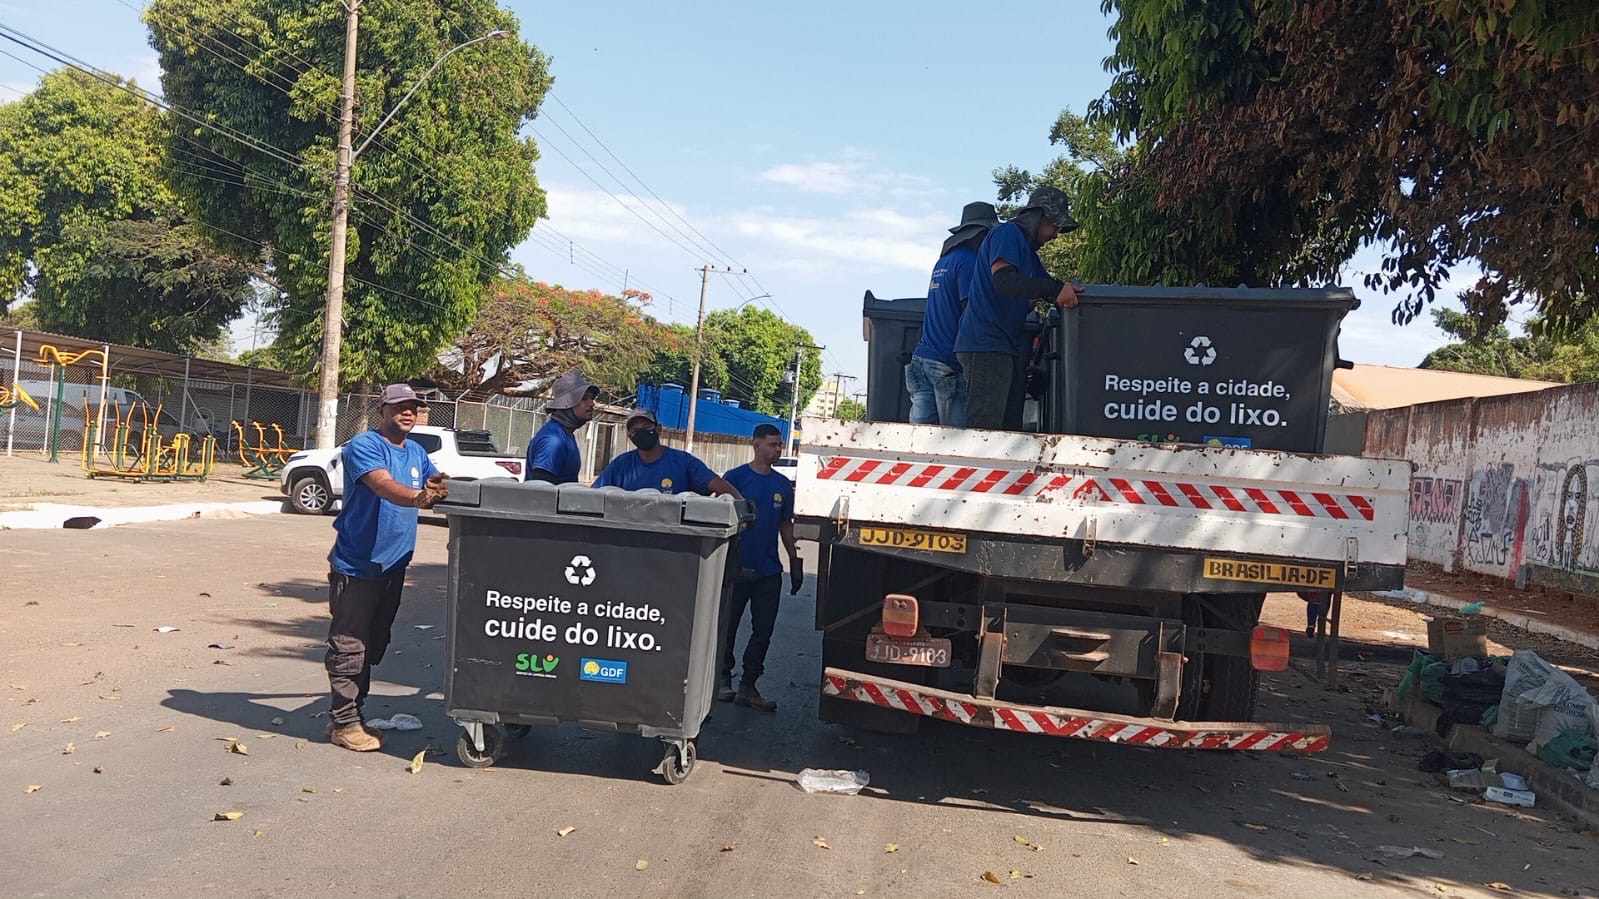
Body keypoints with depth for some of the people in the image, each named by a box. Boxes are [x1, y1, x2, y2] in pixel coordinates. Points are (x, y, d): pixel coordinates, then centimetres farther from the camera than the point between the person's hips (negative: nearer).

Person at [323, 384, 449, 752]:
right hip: (357, 565, -8)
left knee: (373, 646, 15)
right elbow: (384, 485, -29)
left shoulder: (417, 453, 14)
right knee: (349, 646, -4)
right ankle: (343, 722, 4)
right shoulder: (363, 446, -12)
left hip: (393, 566, 8)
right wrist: (419, 497, -46)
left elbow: (439, 488, 11)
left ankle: (353, 713, 26)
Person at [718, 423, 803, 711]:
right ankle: (722, 680, 22)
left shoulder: (783, 484, 9)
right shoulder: (736, 477, -5)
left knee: (763, 631, 5)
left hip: (769, 570, 4)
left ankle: (748, 685, 15)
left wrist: (795, 563, 13)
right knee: (727, 626, 7)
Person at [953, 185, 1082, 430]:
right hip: (986, 344, -10)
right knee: (984, 428, -15)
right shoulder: (1007, 234, -5)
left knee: (1010, 427, 8)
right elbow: (1002, 278, -23)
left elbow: (1049, 288, 25)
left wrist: (1068, 291, 4)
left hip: (1010, 347, 10)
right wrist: (1055, 289, -30)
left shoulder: (1028, 250, 25)